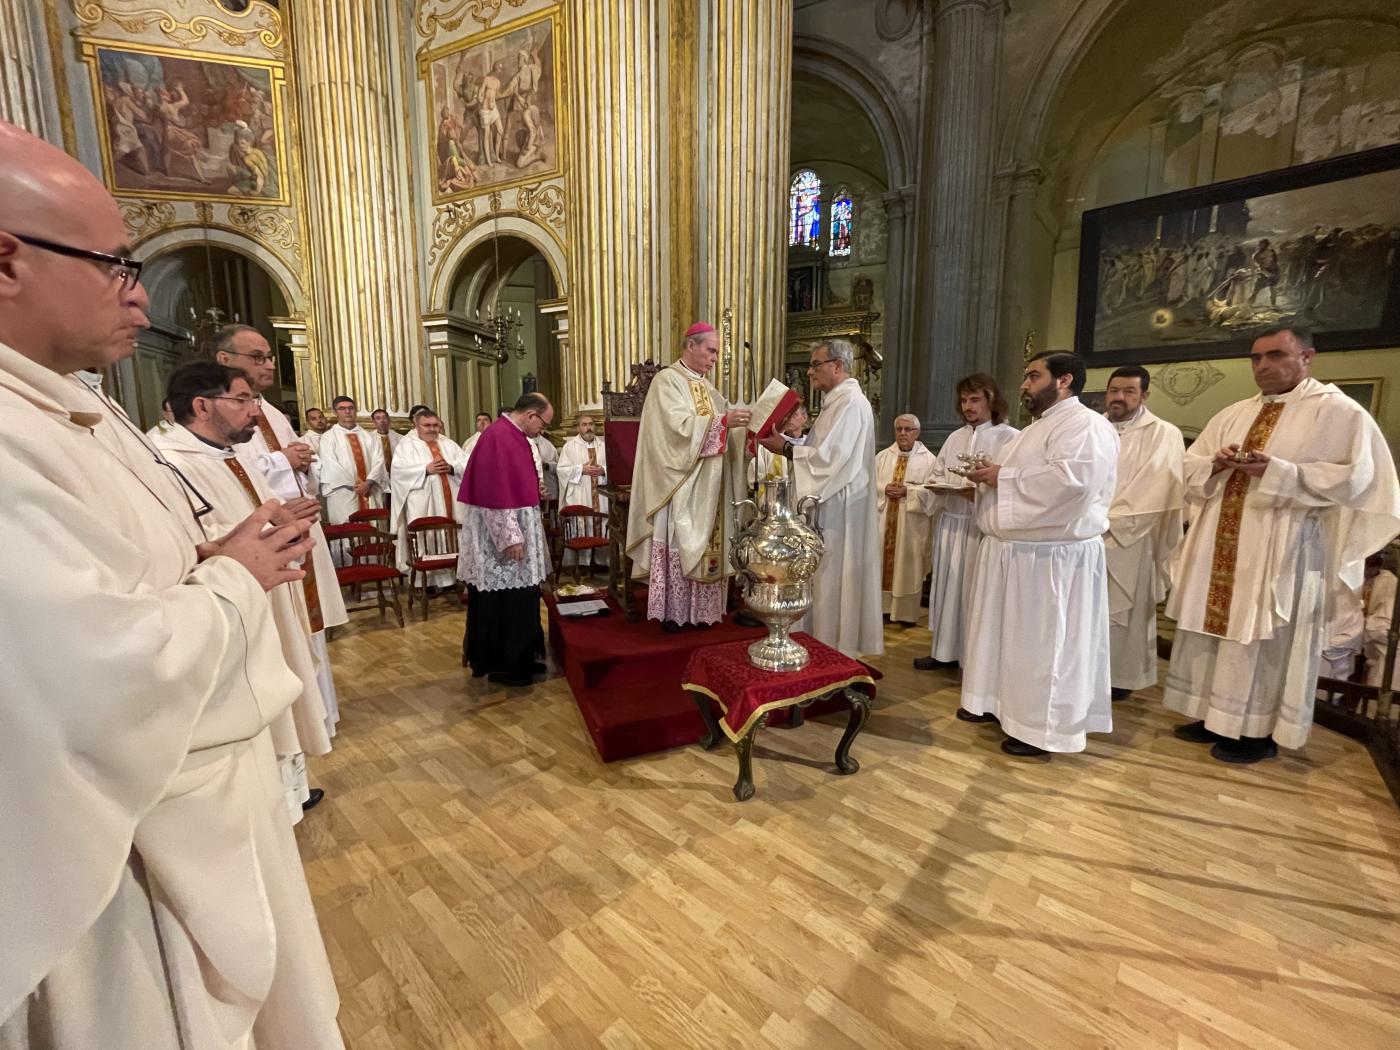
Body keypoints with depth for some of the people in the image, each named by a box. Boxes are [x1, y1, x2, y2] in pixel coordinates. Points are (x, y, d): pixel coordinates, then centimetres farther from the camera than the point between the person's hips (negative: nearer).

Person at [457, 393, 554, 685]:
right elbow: (496, 492, -24)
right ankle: (501, 666, 13)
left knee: (519, 597, 15)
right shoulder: (498, 436, -19)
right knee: (502, 600, 0)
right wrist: (510, 536, -24)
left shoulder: (516, 436, 12)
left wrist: (536, 490, 11)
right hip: (499, 531, -10)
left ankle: (518, 658, 26)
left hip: (517, 523, 10)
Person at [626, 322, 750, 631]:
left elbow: (719, 429, 14)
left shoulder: (706, 387, 17)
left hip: (707, 488, 8)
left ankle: (700, 609, 19)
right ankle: (671, 612, 7)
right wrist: (723, 421, -24)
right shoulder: (667, 380, -7)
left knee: (703, 545, 10)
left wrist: (741, 424, -5)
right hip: (680, 486, -8)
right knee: (678, 545, -3)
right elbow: (680, 426, -20)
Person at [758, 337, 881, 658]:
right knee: (824, 580, 15)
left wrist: (785, 448, -14)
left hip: (836, 509, -10)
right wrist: (784, 439, 4)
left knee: (832, 579, -1)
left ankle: (832, 653, 11)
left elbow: (830, 457, -23)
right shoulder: (837, 401, 17)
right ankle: (827, 644, 26)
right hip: (827, 504, 10)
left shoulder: (851, 403, -16)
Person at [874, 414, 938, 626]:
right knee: (883, 562, 5)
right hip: (883, 520, 3)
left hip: (911, 523, -2)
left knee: (908, 566, 2)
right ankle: (883, 607, 16)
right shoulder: (883, 456, 10)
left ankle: (906, 613, 12)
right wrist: (885, 488, -14)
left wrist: (907, 491, -18)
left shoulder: (928, 459, 1)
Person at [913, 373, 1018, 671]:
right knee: (947, 586, 10)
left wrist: (982, 491, -26)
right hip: (951, 523, 6)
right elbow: (938, 477, 18)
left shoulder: (1010, 437, -4)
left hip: (983, 527, -6)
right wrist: (946, 486, -4)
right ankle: (946, 650, 21)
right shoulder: (955, 438, 16)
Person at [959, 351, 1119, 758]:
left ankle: (1043, 726, 12)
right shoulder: (1036, 427, 19)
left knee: (1043, 643, 0)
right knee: (1007, 633, 16)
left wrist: (1004, 476, -18)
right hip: (1011, 550, 10)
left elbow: (1070, 480, -28)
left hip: (1051, 558, -10)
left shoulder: (1085, 424, -13)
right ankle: (1003, 702, 30)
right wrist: (990, 478, 3)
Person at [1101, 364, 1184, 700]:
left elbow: (1153, 492, -12)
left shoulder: (1163, 435, -3)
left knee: (1122, 610, 4)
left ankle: (1120, 676, 18)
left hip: (1128, 541, -4)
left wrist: (1108, 522, -16)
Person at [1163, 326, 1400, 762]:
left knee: (1267, 638, 0)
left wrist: (1275, 471, -20)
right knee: (1214, 625, 9)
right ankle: (1216, 715, 20)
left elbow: (1354, 478, -10)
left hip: (1280, 548, -6)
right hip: (1220, 542, 6)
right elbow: (1191, 466, 14)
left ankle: (1260, 730, 12)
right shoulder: (1233, 414, 14)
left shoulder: (1338, 411, -2)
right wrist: (1216, 463, -8)